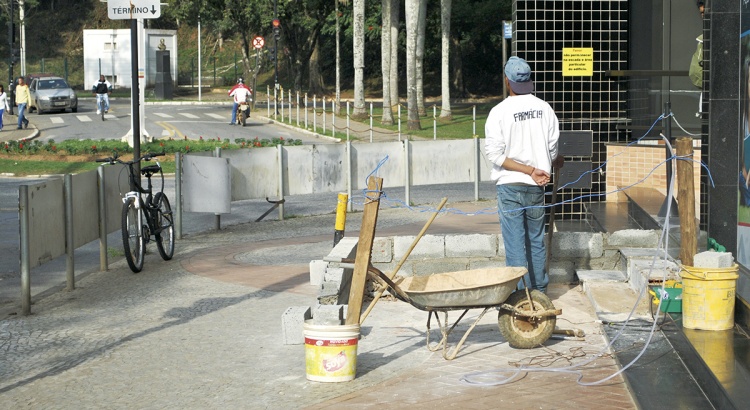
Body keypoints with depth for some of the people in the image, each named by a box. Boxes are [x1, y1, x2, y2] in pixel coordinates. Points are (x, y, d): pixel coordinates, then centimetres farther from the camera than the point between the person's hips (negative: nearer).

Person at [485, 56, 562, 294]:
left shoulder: (499, 112, -11)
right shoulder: (545, 109, -2)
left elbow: (495, 154, -15)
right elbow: (552, 148, 3)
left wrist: (531, 170, -12)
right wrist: (553, 162, 26)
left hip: (509, 185, -3)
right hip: (536, 187, 4)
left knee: (515, 243, 1)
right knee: (536, 240, 16)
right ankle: (539, 290, 24)